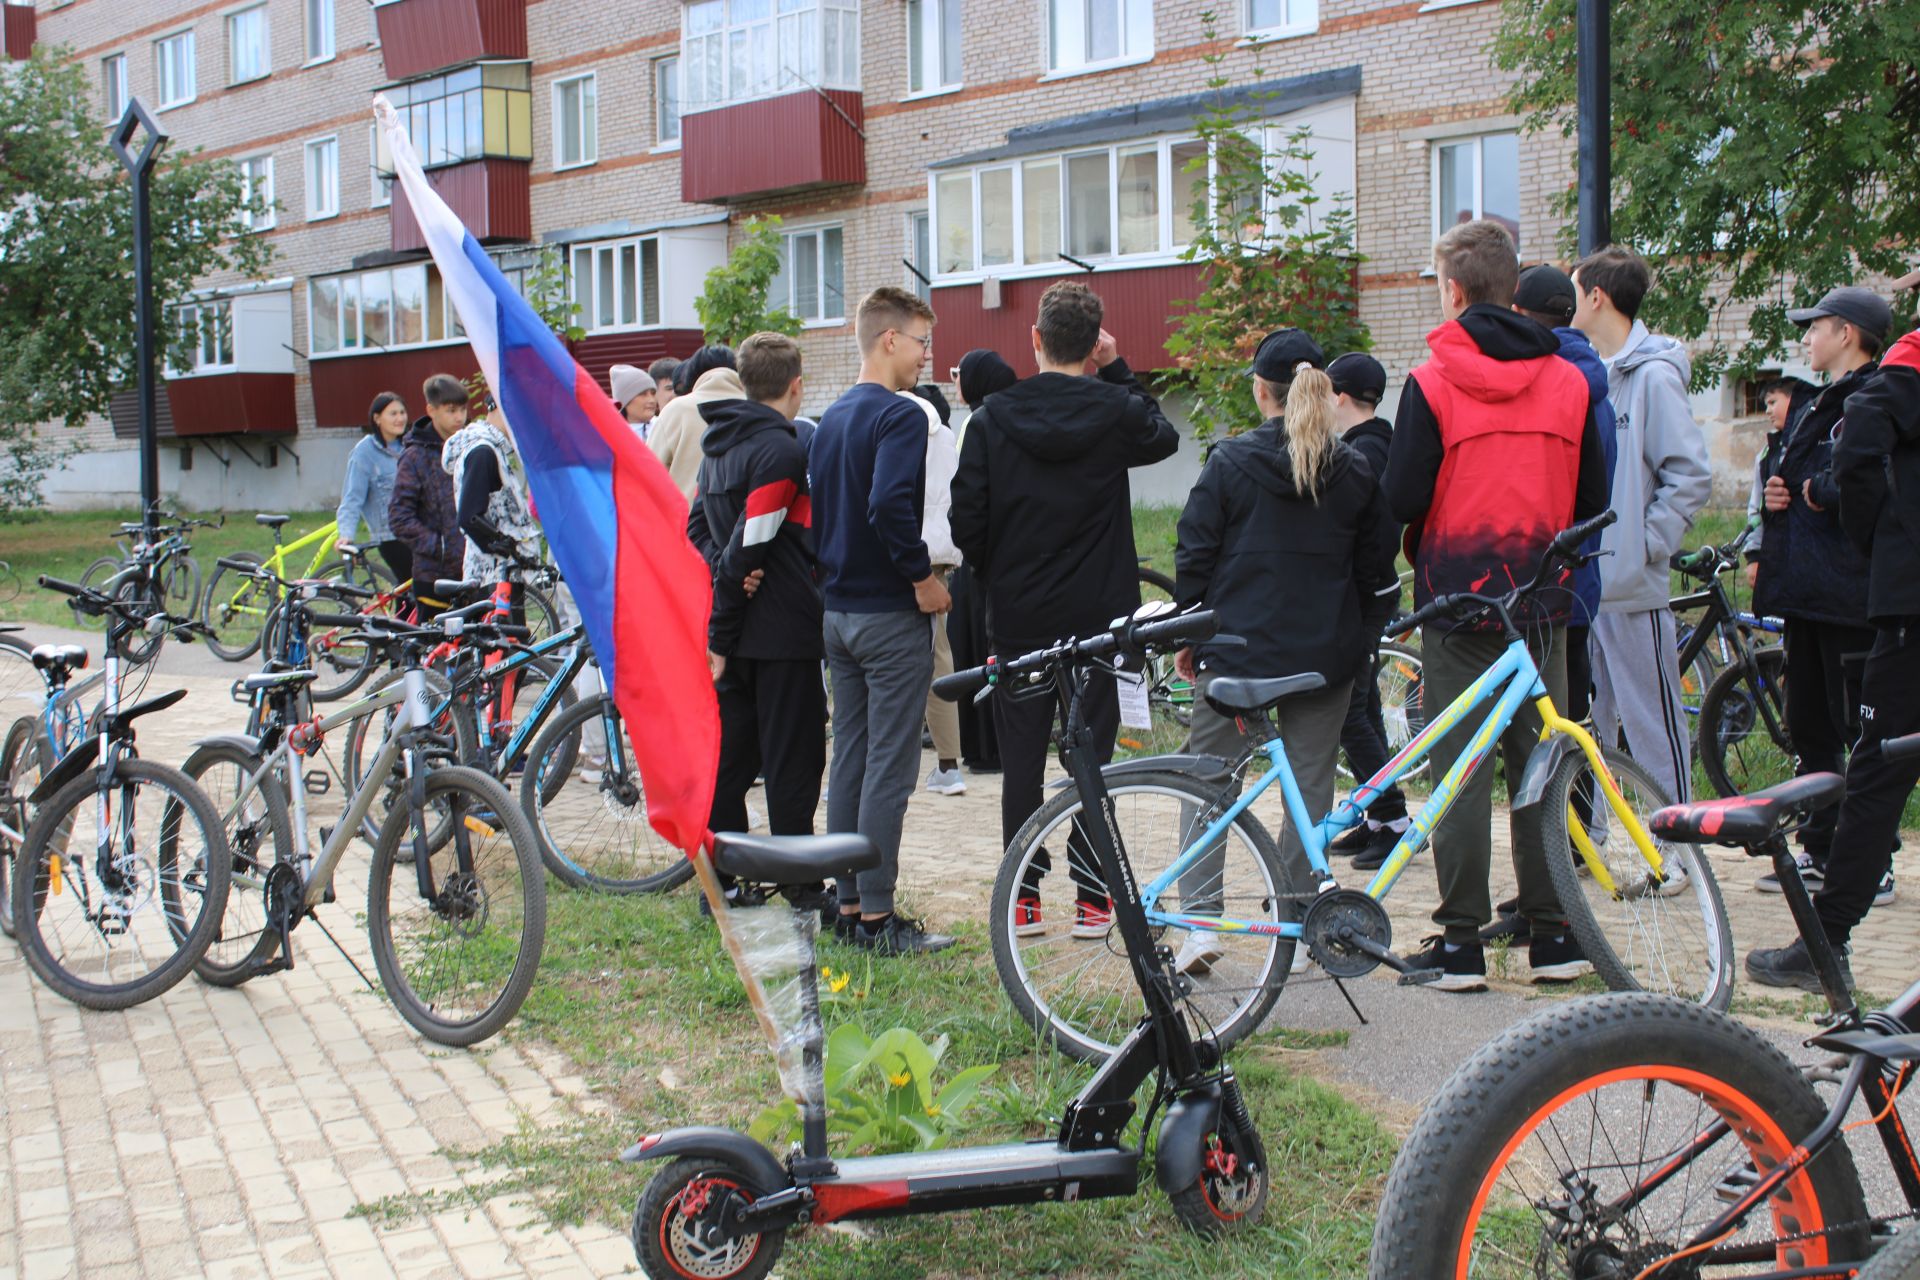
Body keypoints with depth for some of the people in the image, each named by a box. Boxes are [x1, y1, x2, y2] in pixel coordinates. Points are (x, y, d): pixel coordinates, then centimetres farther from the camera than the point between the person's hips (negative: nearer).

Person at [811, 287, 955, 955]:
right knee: (889, 768, -4)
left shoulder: (831, 418, 13)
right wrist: (924, 579, -17)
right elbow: (891, 507, -27)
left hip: (837, 612, 9)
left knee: (849, 759, 12)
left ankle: (848, 904, 17)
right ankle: (876, 916, -1)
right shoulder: (898, 416, -14)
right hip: (890, 617, -9)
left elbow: (817, 508, 13)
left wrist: (836, 576, 10)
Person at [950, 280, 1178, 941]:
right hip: (1097, 614, -1)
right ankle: (1092, 899, 9)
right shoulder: (1115, 412, -6)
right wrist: (1117, 370, 13)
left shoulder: (991, 418, -4)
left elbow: (966, 521, -4)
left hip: (1016, 616, 1)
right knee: (1091, 757, 5)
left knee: (1021, 761, 7)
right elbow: (1164, 436, 17)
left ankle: (1023, 898, 12)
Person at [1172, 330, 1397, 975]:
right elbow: (1377, 566, 7)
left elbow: (1195, 554, -4)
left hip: (1235, 650, -2)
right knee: (1310, 785, 9)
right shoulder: (1356, 472, 2)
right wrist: (1361, 642, 19)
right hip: (1326, 655, 2)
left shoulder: (1229, 463, -6)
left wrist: (1187, 635, 7)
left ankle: (1200, 919, -1)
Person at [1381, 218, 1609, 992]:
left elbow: (1403, 499, -11)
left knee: (1461, 768, 1)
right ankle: (1552, 934, 14)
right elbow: (1593, 501, 7)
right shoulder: (1568, 381, 4)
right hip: (1542, 601, 3)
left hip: (1457, 595, -3)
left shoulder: (1434, 383, -9)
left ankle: (1462, 943, 3)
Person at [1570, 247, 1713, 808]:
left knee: (1654, 727, 0)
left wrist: (1647, 545, -14)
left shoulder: (1654, 375, -10)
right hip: (1578, 579, 8)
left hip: (1633, 589, -8)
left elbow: (1691, 477, -14)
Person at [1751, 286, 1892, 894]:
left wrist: (1817, 492, -13)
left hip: (1852, 595, -10)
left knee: (1862, 733, -4)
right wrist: (1774, 495, 8)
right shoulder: (1817, 408, 19)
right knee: (1809, 729, 13)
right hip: (1806, 591, 10)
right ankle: (1817, 851, 21)